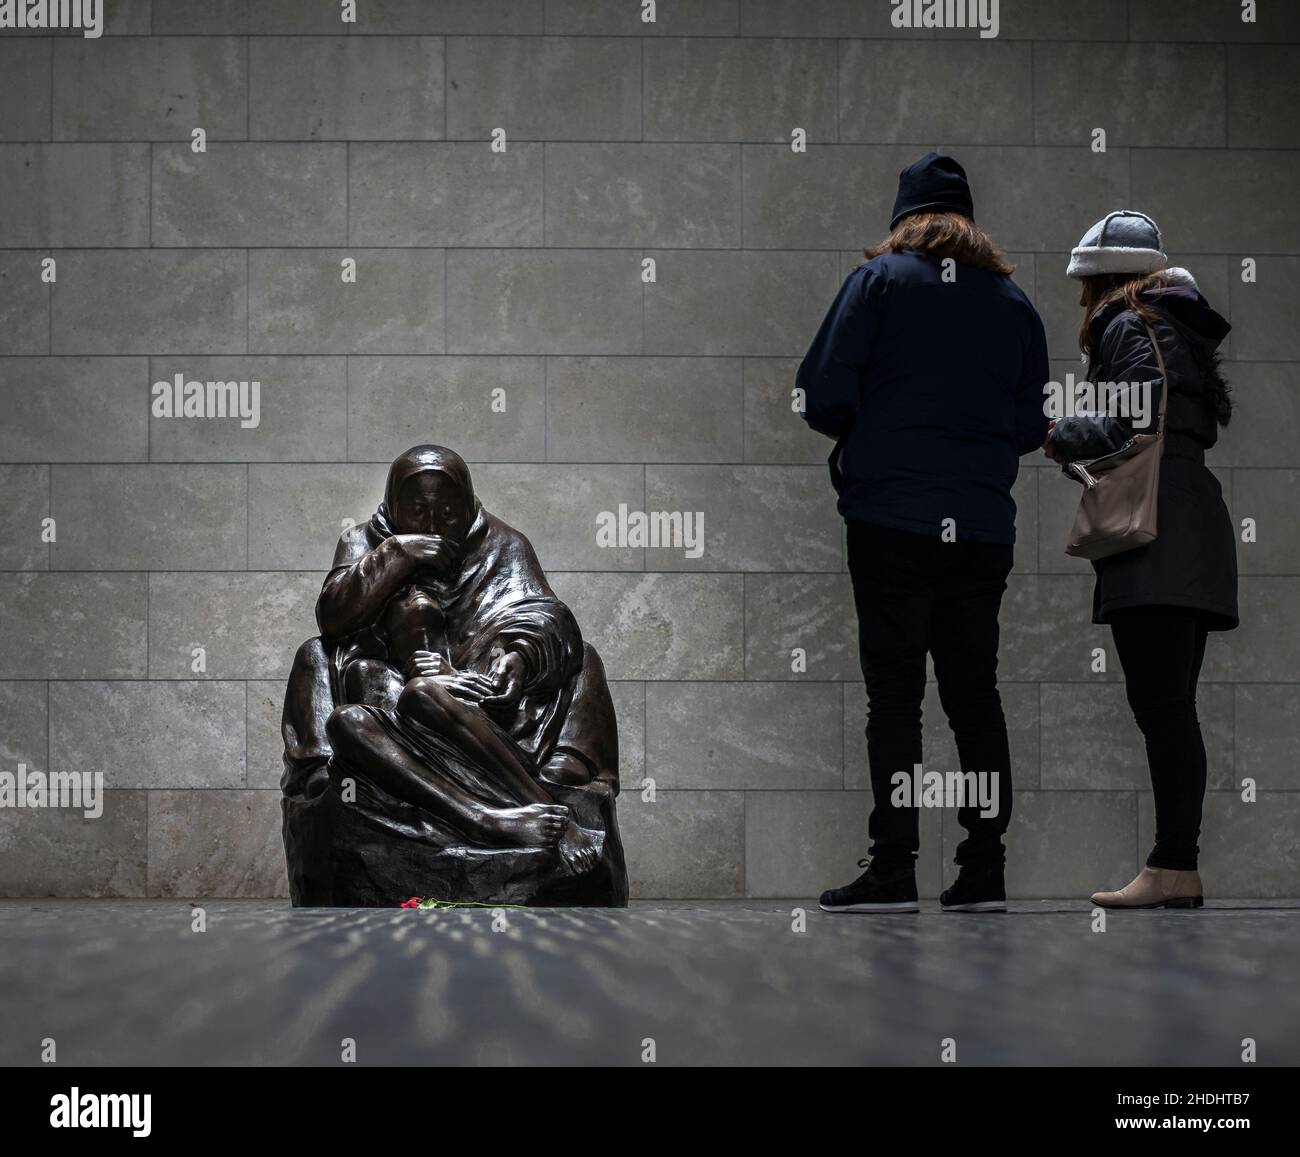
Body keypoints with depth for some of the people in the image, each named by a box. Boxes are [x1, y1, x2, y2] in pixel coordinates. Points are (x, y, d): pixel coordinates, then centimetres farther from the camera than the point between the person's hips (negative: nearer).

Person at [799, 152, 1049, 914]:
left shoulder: (879, 280, 1)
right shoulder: (1013, 301, 12)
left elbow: (824, 394, -6)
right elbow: (1032, 426, 9)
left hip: (892, 516, -3)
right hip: (983, 524, 3)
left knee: (895, 693, -3)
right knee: (974, 692, 8)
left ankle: (894, 867, -7)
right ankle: (985, 870, 6)